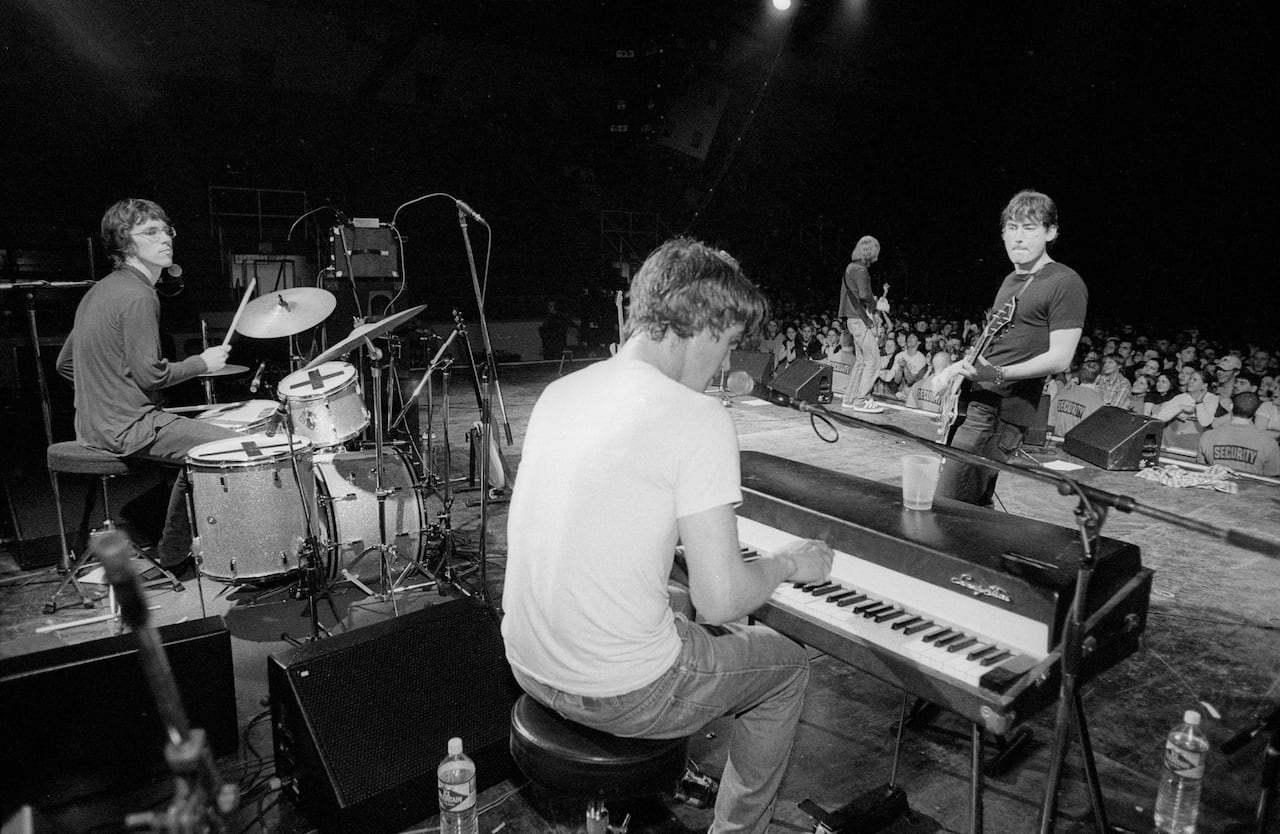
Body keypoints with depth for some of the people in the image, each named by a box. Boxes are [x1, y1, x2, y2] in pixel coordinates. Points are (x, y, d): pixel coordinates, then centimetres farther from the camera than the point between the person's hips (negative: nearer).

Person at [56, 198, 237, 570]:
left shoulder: (99, 291, 14)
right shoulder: (137, 295, -16)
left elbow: (65, 363, 19)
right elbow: (149, 374, -21)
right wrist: (203, 362, -8)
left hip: (93, 426, 10)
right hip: (128, 427, -10)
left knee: (200, 441, 23)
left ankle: (173, 556, 25)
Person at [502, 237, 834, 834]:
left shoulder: (559, 391, 1)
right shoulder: (698, 418, -20)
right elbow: (720, 600, -20)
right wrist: (787, 564, 0)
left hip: (527, 664, 7)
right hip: (621, 696, -7)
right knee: (787, 663, 20)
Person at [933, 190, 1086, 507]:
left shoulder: (1065, 284, -9)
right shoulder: (1011, 281, 19)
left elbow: (1060, 357, -15)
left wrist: (999, 374, -27)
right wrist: (956, 368, 13)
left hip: (1001, 414, -9)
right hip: (974, 402, 9)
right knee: (976, 507, 16)